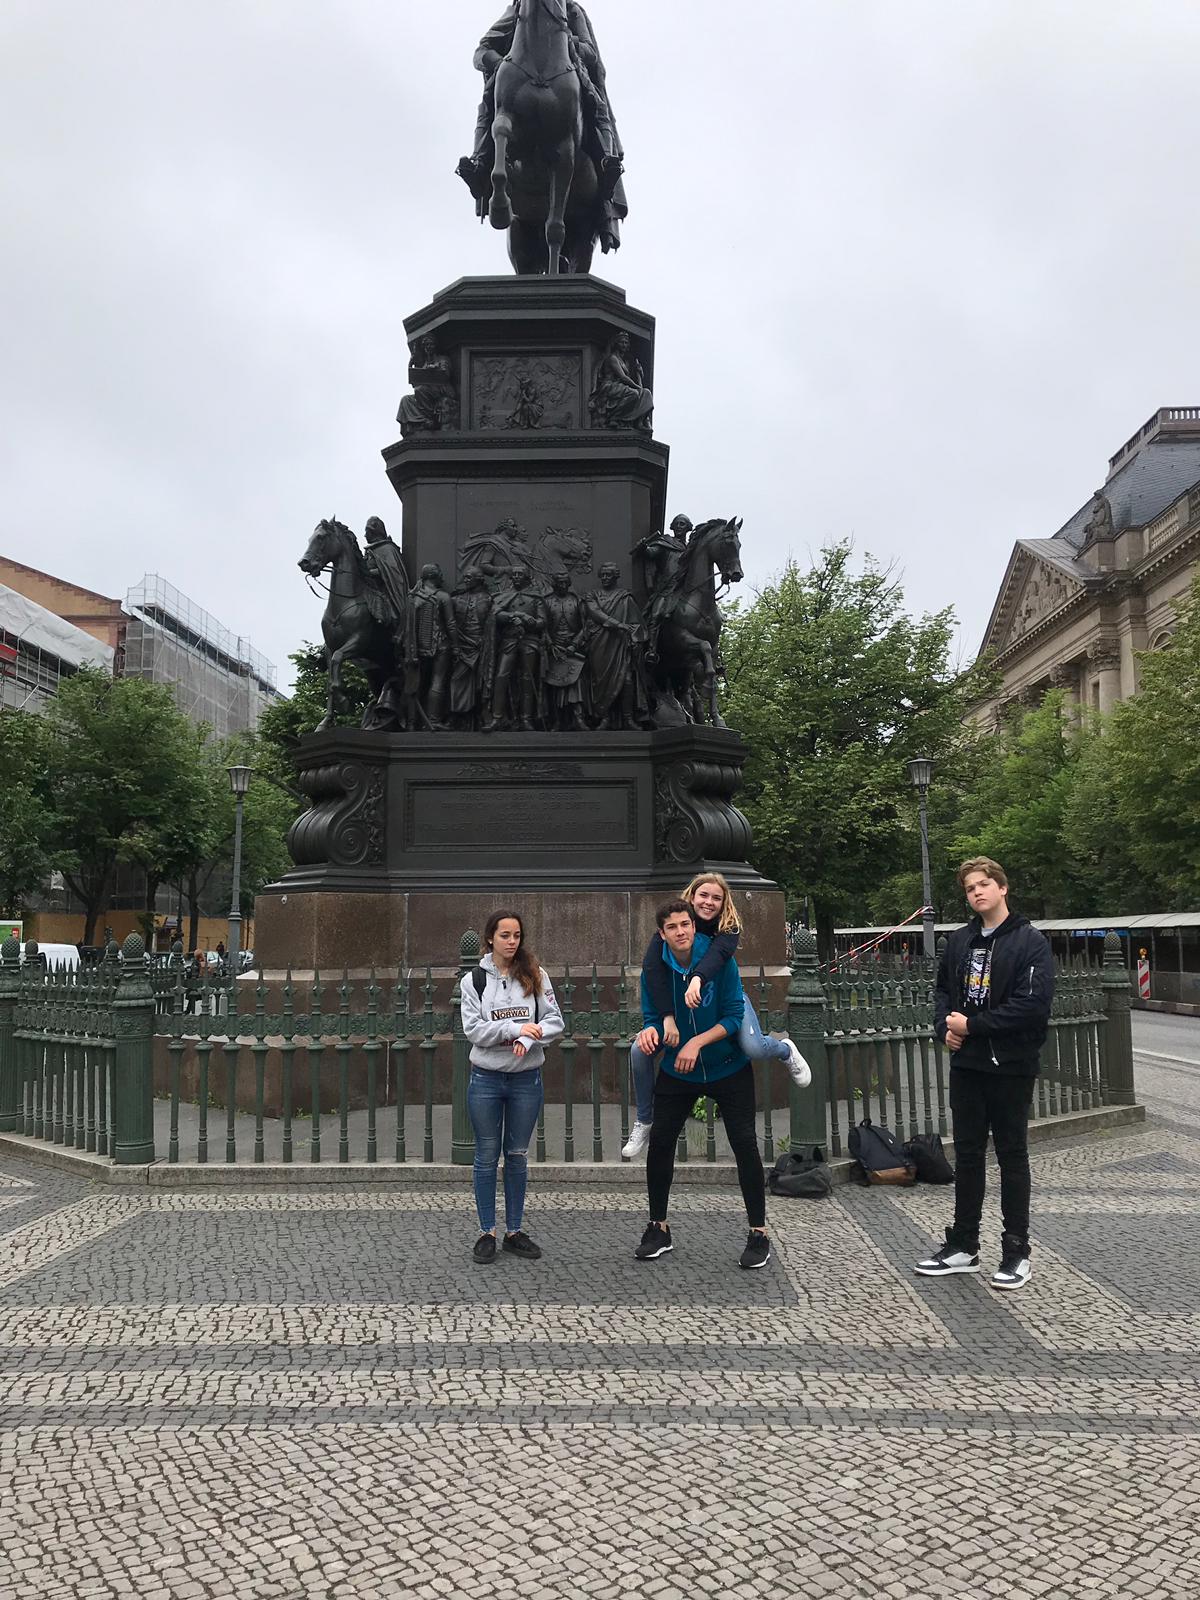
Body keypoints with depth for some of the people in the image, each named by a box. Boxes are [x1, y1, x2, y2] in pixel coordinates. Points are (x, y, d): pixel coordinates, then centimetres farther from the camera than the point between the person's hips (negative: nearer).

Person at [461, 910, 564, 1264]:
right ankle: (487, 1232, 18)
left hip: (526, 1078, 1)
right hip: (486, 1078, -1)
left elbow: (555, 1021, -3)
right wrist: (515, 1028, -21)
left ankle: (514, 1231, 21)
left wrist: (529, 1039, -21)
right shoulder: (474, 980, -2)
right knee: (487, 1157, 7)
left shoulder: (536, 976, 0)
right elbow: (473, 1029, -10)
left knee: (517, 1156, 10)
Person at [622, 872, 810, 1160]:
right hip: (675, 1000, 1)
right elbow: (651, 966, -31)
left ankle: (786, 1050, 12)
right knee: (639, 1050, -20)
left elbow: (719, 953, -41)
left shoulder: (729, 927, -17)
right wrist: (668, 1016, -42)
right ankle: (644, 1123, 2)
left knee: (755, 1049, -27)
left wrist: (697, 979, -62)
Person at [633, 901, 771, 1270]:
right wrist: (651, 1030, -28)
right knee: (660, 1143, 2)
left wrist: (697, 1042, -28)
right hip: (677, 1072, 3)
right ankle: (658, 1229, 19)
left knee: (745, 1145, -3)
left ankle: (759, 1233, 10)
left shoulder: (720, 960, -18)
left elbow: (734, 1016, -17)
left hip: (728, 1069, -2)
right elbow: (653, 1016, -4)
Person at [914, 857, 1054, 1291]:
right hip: (966, 1064, 5)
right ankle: (963, 1246, 22)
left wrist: (972, 1025, -17)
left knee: (1012, 1156, 6)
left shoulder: (1031, 942, -10)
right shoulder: (959, 941, 9)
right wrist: (945, 1027, -3)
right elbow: (942, 989, 18)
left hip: (1011, 1066, -5)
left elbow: (1033, 1003, -19)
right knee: (967, 1155, 12)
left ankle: (1016, 1251, 17)